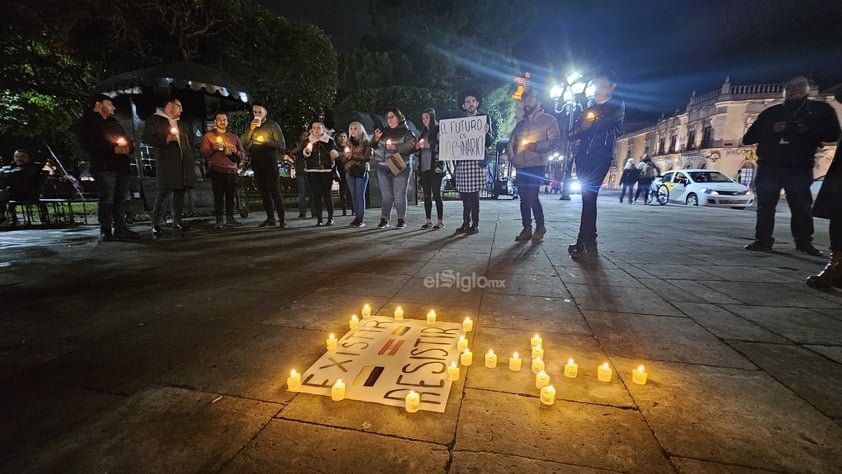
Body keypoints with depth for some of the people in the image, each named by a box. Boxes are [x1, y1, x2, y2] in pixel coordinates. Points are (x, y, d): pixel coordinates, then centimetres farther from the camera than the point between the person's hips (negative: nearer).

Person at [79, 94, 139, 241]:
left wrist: (128, 148, -1)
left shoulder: (114, 123, 26)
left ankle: (120, 229, 8)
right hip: (104, 166, -7)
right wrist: (113, 149, -17)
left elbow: (129, 142, 22)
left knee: (120, 200, 5)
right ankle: (105, 231, -6)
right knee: (107, 200, -10)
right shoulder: (89, 122, 3)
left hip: (122, 166, 7)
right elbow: (89, 145, -10)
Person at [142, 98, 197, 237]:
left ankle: (177, 221, 12)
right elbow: (147, 138, -4)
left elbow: (189, 142, 27)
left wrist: (192, 159, 15)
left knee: (180, 192, 5)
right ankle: (155, 224, -4)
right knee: (164, 192, -11)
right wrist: (166, 139, -14)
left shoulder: (181, 124, 26)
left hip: (183, 163, 6)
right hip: (166, 163, -6)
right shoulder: (154, 120, 5)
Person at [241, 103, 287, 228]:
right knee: (264, 192, 5)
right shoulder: (251, 126, 15)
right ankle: (270, 218, 10)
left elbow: (282, 145, -6)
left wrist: (267, 141, -18)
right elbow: (243, 143, 3)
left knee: (275, 191, -10)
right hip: (256, 163, 5)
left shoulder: (272, 125, 1)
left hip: (270, 162, -5)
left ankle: (282, 219, -10)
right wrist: (251, 129, -7)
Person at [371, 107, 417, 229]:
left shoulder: (406, 132, 3)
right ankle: (384, 219, 9)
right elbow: (375, 147, 24)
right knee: (386, 196, 5)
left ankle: (401, 220, 3)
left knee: (399, 195, -4)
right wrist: (376, 139, 4)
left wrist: (395, 147, -19)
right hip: (383, 168, 5)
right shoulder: (384, 132, 18)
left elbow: (411, 146, -13)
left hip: (400, 168, -4)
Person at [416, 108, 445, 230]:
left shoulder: (439, 130, 0)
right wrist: (417, 146, 0)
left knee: (436, 194, -7)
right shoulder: (422, 133, 18)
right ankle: (428, 220, 12)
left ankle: (440, 221, -2)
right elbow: (417, 150, 22)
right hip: (423, 167, 6)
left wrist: (430, 145, -19)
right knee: (426, 195, 6)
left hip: (435, 167, -6)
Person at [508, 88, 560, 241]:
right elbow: (511, 143, 22)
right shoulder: (520, 124, 22)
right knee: (524, 198, 3)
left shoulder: (548, 120, 6)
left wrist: (536, 146, -18)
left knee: (532, 197, -14)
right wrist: (512, 157, 5)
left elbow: (554, 141, -4)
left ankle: (540, 226, 4)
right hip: (521, 166, 5)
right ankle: (527, 229, 9)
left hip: (537, 165, -5)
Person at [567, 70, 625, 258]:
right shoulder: (588, 110, 26)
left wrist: (584, 129, 1)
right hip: (584, 157, 6)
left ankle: (584, 244, -17)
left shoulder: (617, 107, 8)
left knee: (589, 196, -16)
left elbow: (605, 124, -11)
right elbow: (571, 134, 16)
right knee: (588, 198, 3)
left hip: (600, 156, -6)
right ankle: (590, 243, 6)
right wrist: (581, 129, -4)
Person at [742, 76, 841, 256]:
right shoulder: (771, 113, 13)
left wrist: (808, 129, -15)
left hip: (799, 168, 0)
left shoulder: (820, 109, 12)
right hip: (768, 167, 1)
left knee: (801, 206, 1)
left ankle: (804, 242, 9)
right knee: (765, 206, -1)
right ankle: (763, 240, 3)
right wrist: (771, 130, -10)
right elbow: (748, 138, 7)